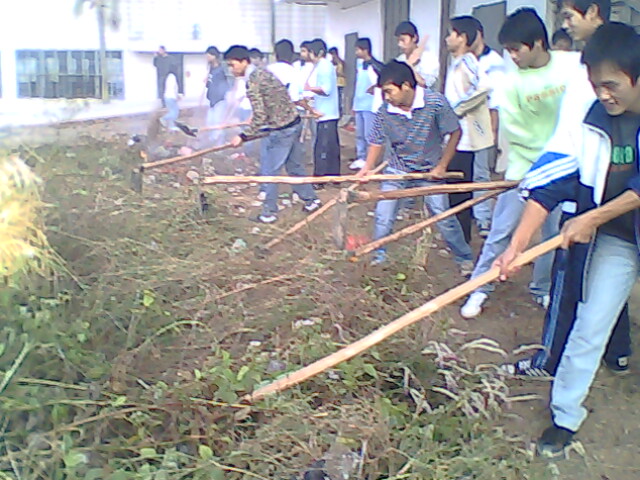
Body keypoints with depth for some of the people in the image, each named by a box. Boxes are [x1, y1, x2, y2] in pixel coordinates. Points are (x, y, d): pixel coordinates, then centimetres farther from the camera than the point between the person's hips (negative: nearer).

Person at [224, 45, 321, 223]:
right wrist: (255, 118, 26)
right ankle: (311, 200, 31)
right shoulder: (262, 72, 9)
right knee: (294, 166, 20)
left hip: (280, 130, -9)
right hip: (293, 123, 9)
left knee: (269, 171, 2)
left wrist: (243, 136, -17)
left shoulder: (252, 82, -19)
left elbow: (260, 116, -22)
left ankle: (269, 213, 11)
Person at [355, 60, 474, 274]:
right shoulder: (384, 111, -14)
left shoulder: (435, 102, -20)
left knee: (443, 216, -1)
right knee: (383, 217, -1)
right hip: (396, 171, 2)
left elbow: (455, 132, -10)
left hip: (429, 171, -2)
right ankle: (377, 256, 20)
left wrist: (442, 166, -11)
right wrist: (367, 168, -14)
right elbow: (377, 142, -1)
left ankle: (465, 258, 17)